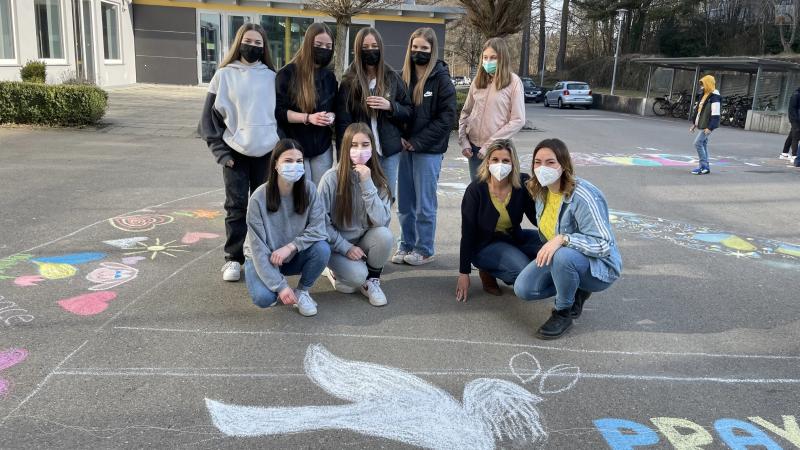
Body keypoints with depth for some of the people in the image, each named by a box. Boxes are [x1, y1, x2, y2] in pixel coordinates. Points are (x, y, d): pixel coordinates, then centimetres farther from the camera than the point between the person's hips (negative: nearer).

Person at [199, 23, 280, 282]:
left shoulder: (271, 77, 7)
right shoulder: (225, 75, 3)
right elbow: (210, 117, 2)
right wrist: (221, 151, -5)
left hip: (267, 153, 1)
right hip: (235, 153, -1)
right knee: (236, 207, 2)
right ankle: (233, 259, 11)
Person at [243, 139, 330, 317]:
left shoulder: (309, 189, -15)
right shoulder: (259, 198, -23)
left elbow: (318, 229, -17)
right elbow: (258, 248, -22)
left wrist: (290, 247, -31)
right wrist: (280, 286, -27)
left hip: (294, 256, 3)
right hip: (262, 258, -2)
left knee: (322, 249, -27)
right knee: (264, 297, -30)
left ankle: (302, 291, -1)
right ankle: (273, 285, 8)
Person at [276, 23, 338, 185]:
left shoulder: (329, 76, 10)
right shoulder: (288, 73, -7)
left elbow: (335, 109, 16)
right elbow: (278, 110, -11)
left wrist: (331, 116, -8)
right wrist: (308, 118, -22)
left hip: (323, 148, 4)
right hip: (294, 147, -4)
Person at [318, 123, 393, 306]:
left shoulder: (377, 179, -7)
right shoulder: (331, 178, -16)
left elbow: (381, 220, -21)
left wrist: (367, 183, -27)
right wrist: (346, 247, -15)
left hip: (364, 242, 3)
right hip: (336, 244, -3)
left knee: (384, 235, -29)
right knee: (357, 276, -30)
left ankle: (372, 281, -3)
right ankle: (335, 271, 7)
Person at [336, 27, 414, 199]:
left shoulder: (392, 78, 5)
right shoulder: (349, 81, 0)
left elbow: (409, 111, 8)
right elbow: (343, 122, -2)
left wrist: (390, 106, -11)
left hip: (389, 152, 2)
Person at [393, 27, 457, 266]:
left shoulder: (441, 79, -4)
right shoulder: (403, 77, 9)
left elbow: (447, 117, -9)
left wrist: (417, 142, -12)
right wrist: (400, 138, -4)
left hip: (429, 150, -4)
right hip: (404, 148, 4)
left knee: (424, 204, 3)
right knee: (404, 204, 10)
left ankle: (424, 249, 15)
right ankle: (406, 246, 23)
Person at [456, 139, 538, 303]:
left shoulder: (523, 184, -12)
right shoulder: (476, 190, -19)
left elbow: (537, 218, -8)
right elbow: (467, 233, -15)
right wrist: (464, 273, -14)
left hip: (514, 238, 5)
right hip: (485, 245, -5)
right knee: (523, 269, -29)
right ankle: (488, 273, 0)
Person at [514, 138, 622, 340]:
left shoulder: (583, 196, -27)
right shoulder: (541, 191, -2)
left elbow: (603, 244, -29)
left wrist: (563, 239, -38)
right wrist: (547, 250, 6)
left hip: (598, 266, -7)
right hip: (557, 258, 7)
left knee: (563, 256, -39)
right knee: (522, 289, -12)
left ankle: (565, 312, -12)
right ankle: (575, 291, 12)